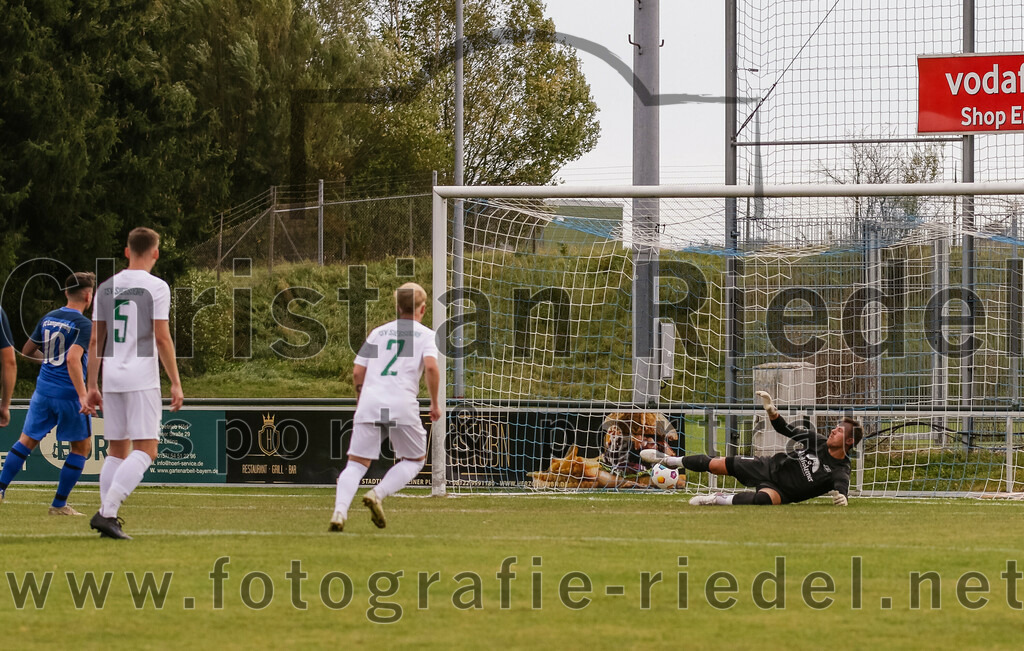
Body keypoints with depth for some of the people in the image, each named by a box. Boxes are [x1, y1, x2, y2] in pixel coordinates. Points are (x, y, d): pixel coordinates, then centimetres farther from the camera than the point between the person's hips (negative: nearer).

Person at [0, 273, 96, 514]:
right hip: (69, 394, -5)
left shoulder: (47, 319, 7)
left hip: (43, 391, 5)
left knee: (27, 440, 15)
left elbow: (27, 351, 16)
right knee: (82, 447, 10)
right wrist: (83, 395, -29)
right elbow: (73, 359, -27)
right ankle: (59, 504, 9)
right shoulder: (84, 325, -13)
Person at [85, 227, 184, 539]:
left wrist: (92, 386, 16)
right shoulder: (156, 287, -5)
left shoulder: (106, 288, 11)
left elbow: (95, 340, 11)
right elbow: (162, 339, -10)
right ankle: (107, 512, -20)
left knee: (117, 450, 13)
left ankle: (107, 516, 5)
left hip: (111, 379, 6)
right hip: (142, 377, -6)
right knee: (146, 450, -6)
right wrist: (176, 383, -6)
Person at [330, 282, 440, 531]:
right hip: (403, 403, -3)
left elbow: (357, 372, 16)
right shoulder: (425, 334, 11)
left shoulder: (378, 332, 21)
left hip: (370, 401, 3)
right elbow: (431, 367, -7)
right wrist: (435, 404, 3)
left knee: (356, 463, 2)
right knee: (414, 460, 16)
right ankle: (377, 495, -7)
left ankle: (339, 511, -21)